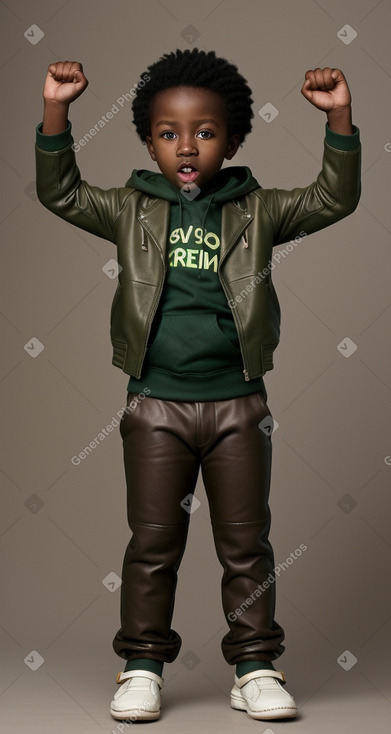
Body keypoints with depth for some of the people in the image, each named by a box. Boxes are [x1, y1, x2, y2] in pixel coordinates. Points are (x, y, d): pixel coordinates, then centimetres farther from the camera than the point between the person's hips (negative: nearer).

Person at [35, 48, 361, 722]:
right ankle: (142, 666, 18)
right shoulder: (131, 210, 4)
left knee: (246, 541, 7)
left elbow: (333, 200, 0)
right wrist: (56, 111, -11)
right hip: (156, 403, 0)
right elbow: (60, 193, 0)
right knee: (153, 540, 6)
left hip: (238, 403, 1)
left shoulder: (256, 211, 3)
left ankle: (254, 667, 18)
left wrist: (339, 119, -12)